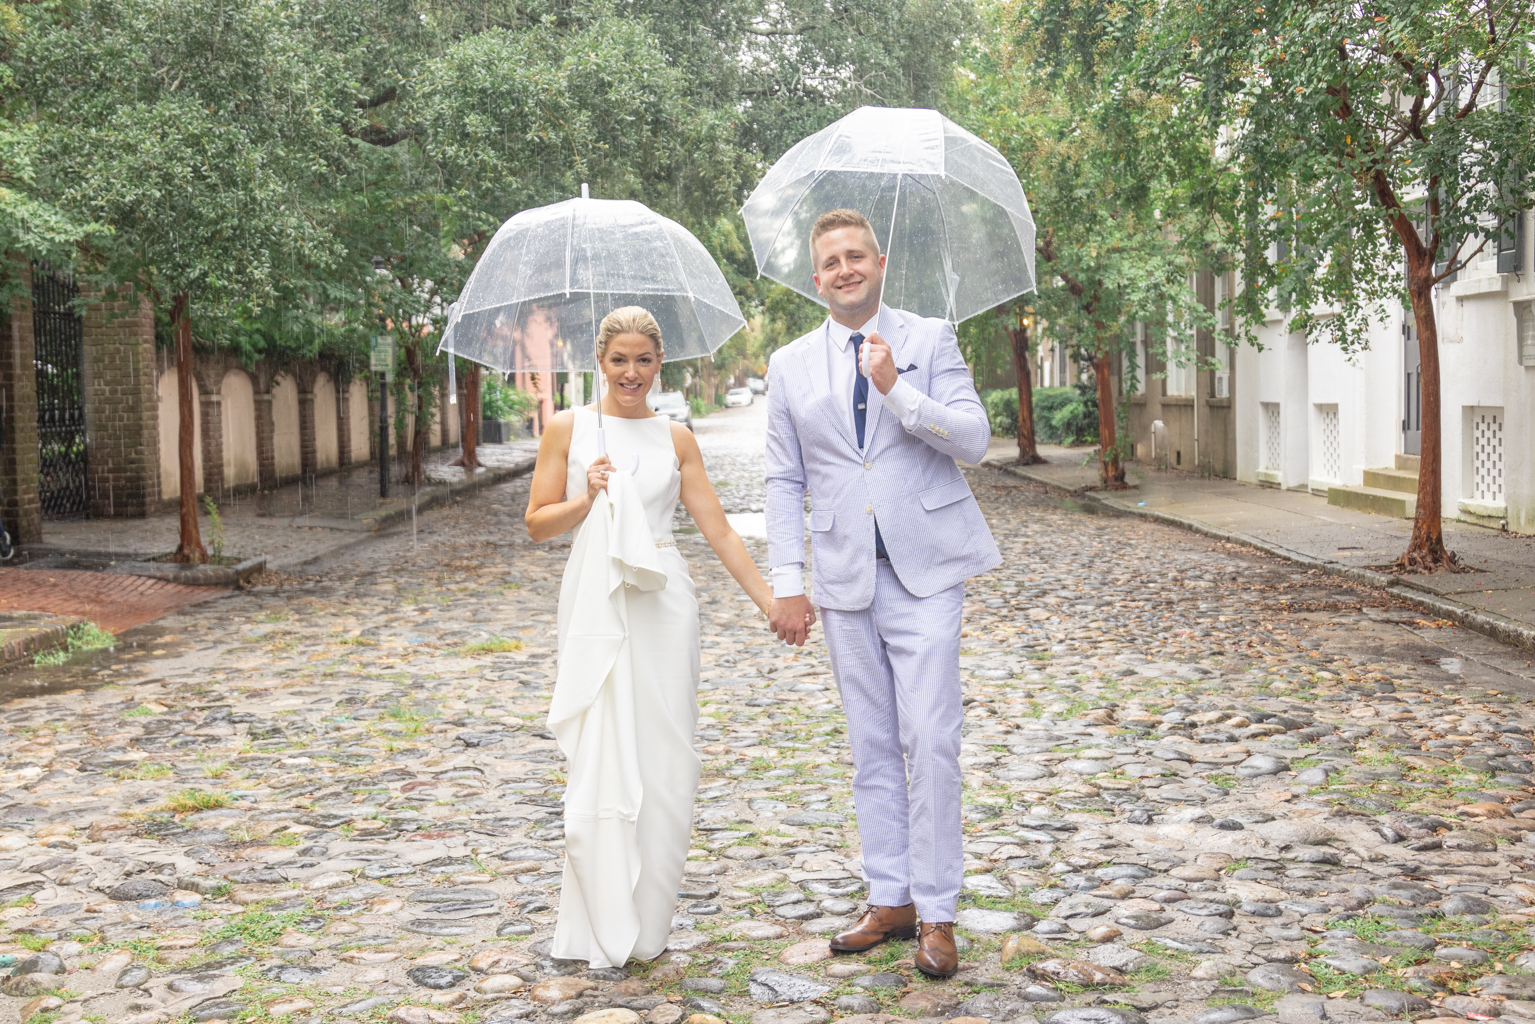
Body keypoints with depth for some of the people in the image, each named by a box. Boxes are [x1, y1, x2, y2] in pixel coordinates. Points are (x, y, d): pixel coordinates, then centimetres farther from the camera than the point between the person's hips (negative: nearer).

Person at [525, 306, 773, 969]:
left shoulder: (675, 439, 8)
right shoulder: (568, 428, 4)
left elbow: (718, 529, 8)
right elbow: (538, 523, 5)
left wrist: (772, 602, 3)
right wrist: (586, 499, -14)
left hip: (663, 606, 2)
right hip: (596, 608, -2)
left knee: (663, 762, 3)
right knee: (601, 764, -4)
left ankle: (648, 921, 16)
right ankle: (603, 929, 6)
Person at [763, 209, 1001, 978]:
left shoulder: (930, 340, 3)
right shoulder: (791, 365, 9)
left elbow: (974, 439, -6)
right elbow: (784, 482, 9)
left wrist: (897, 391, -19)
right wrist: (785, 585, 2)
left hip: (923, 570, -3)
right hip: (845, 578, 3)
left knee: (930, 742, -7)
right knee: (871, 748, 9)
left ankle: (937, 915, 2)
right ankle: (890, 901, 20)